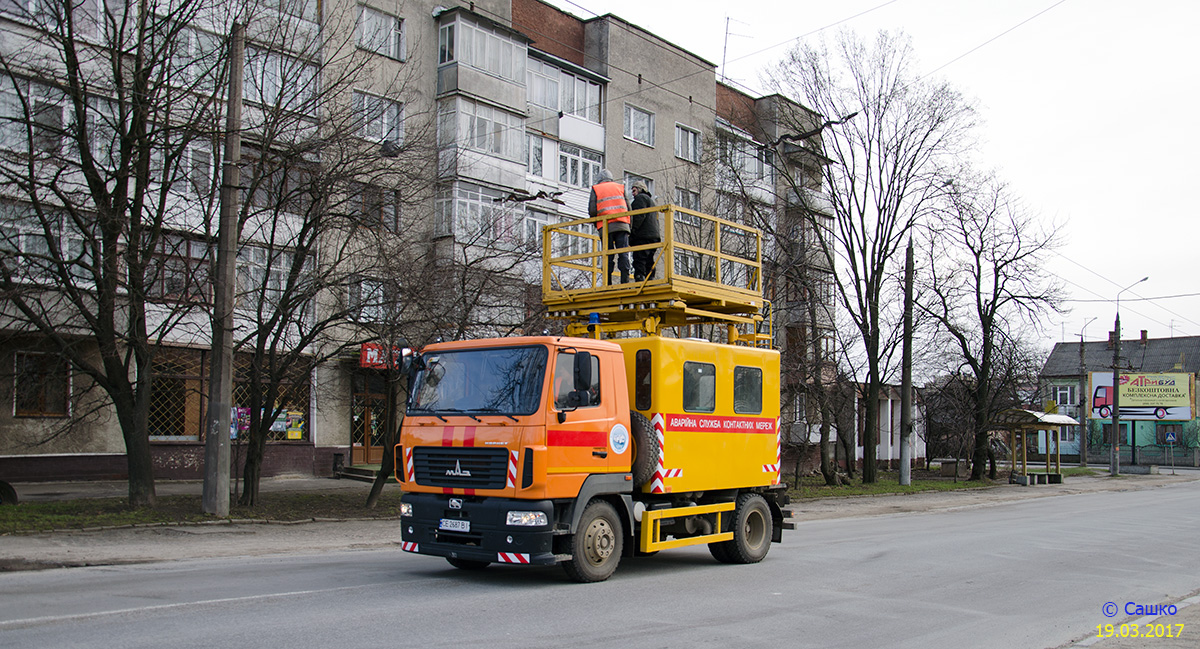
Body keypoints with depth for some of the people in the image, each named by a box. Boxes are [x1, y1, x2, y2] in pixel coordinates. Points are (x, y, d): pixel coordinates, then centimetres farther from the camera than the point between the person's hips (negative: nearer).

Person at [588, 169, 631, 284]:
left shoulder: (595, 189, 12)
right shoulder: (620, 187, 18)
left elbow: (592, 211, 1)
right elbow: (628, 209, 12)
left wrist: (597, 224, 16)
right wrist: (628, 224, 20)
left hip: (605, 227, -1)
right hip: (622, 225, 1)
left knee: (607, 257, -1)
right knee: (623, 254, -2)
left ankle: (607, 284, -7)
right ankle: (625, 281, -11)